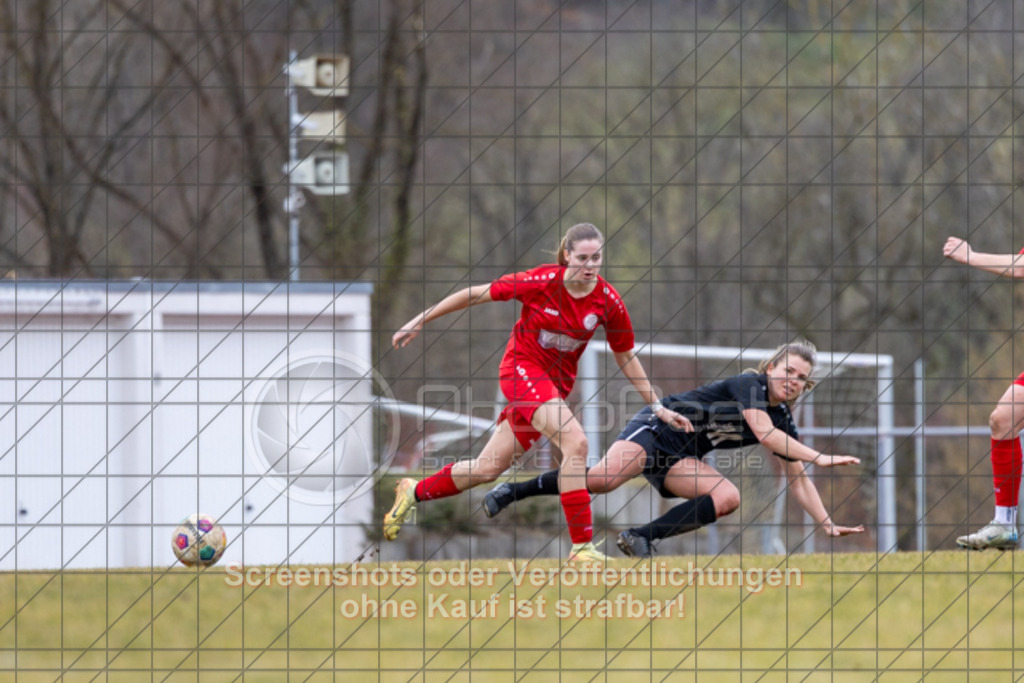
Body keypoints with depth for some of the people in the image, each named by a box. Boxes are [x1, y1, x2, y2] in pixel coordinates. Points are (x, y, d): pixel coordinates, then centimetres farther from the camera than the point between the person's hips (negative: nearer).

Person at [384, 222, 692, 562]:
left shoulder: (609, 301, -7)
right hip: (522, 367, -5)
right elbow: (476, 294, -8)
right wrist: (420, 321, -5)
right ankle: (581, 544, -24)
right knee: (575, 442, -27)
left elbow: (626, 358, 6)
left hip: (558, 382, 5)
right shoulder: (541, 282, -18)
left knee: (489, 468, 9)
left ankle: (413, 493, 32)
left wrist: (658, 407, 5)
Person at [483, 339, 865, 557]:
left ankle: (641, 537, -20)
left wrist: (828, 524, 5)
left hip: (679, 459, 8)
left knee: (729, 498, -18)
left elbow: (798, 479, 13)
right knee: (604, 479, -31)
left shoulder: (784, 423, 8)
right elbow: (764, 433, -28)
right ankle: (512, 492, -17)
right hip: (658, 428, -8)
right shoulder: (749, 384, -14)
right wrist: (819, 458, -28)